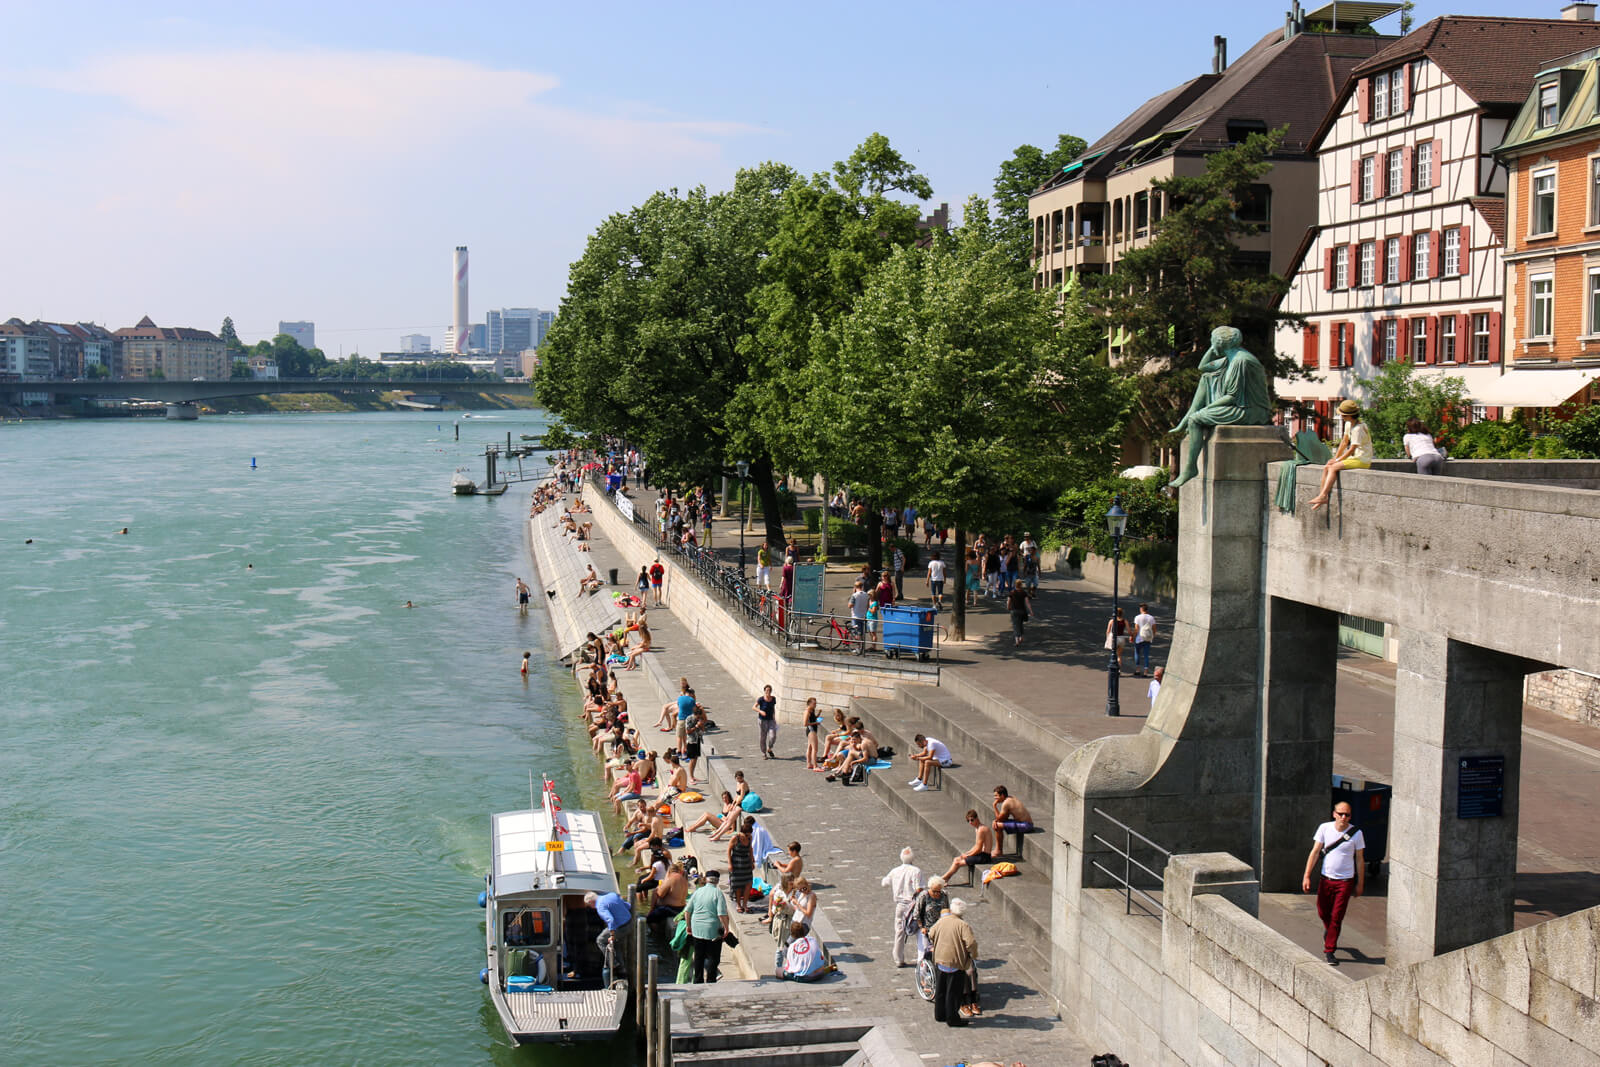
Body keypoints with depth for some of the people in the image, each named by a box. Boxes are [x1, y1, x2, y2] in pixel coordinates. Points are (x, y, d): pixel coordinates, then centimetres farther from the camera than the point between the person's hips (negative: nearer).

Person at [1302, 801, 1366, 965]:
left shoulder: (1356, 833, -7)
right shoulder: (1324, 828, -5)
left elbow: (1360, 859, 3)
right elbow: (1315, 852, -1)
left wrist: (1360, 884, 5)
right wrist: (1307, 876, -5)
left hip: (1345, 882, -2)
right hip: (1326, 878, 2)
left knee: (1336, 917, -3)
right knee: (1322, 913, 15)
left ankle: (1329, 951, 6)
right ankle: (1329, 929, 48)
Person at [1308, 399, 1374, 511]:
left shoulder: (1358, 428, -22)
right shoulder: (1348, 424, 8)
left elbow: (1352, 449, -22)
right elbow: (1344, 442, 14)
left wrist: (1336, 460, -16)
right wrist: (1335, 458, 6)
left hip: (1362, 460, -9)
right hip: (1354, 458, 9)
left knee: (1333, 467, -24)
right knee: (1326, 467, -3)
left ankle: (1323, 496, -26)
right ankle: (1322, 496, -7)